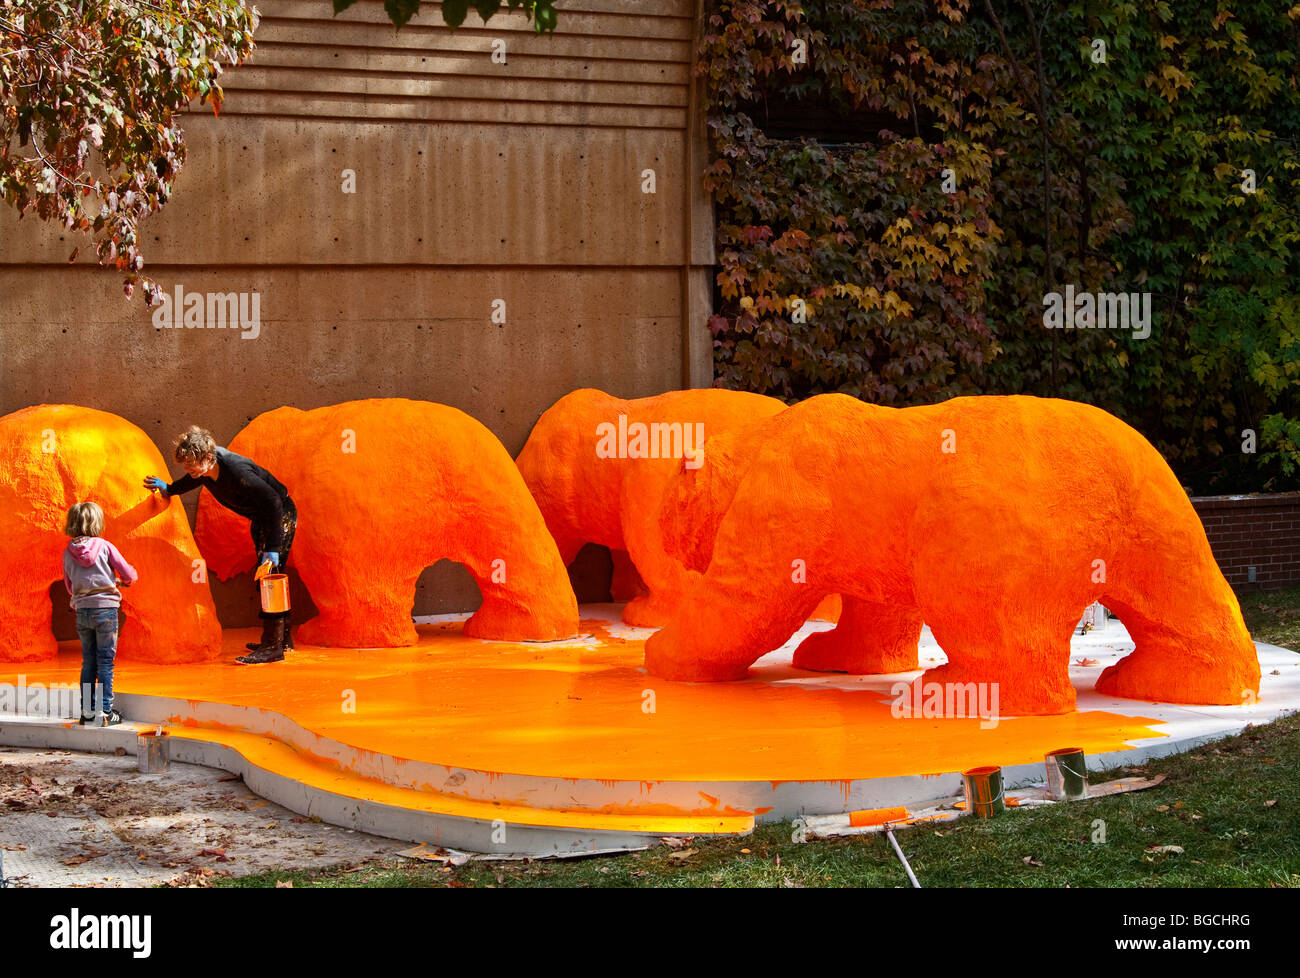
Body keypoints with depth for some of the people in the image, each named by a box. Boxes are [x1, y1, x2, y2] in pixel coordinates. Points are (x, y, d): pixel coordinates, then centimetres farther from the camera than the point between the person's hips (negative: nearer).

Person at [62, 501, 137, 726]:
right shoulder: (104, 547, -6)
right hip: (105, 607, -3)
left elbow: (70, 587, 13)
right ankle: (106, 711, 0)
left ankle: (87, 711, 13)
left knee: (88, 662, 12)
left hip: (82, 611, 3)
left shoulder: (68, 553, 3)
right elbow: (128, 574, -3)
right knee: (105, 661, 1)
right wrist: (124, 581, 18)